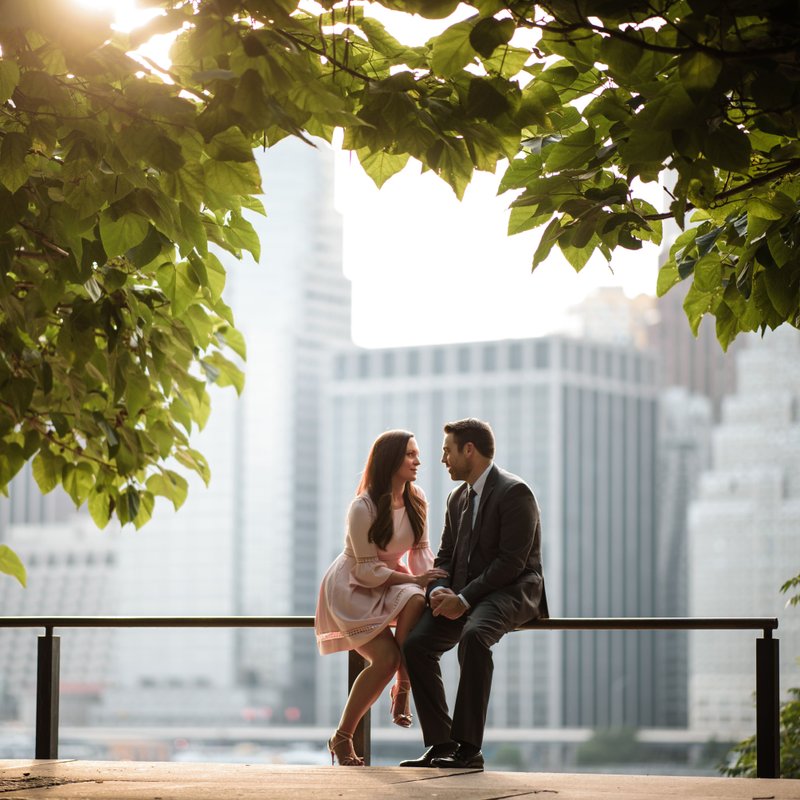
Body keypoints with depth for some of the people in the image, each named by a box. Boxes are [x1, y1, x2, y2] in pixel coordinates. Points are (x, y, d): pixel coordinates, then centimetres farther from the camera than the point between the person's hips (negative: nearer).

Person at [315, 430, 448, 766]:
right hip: (354, 587, -5)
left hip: (390, 582, 5)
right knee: (386, 657, -23)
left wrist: (434, 585, -18)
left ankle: (403, 689, -15)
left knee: (415, 602, -33)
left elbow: (421, 549, 0)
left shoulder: (416, 500, -3)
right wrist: (415, 579, -24)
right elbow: (367, 571, -20)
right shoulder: (363, 508, -22)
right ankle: (342, 737, -6)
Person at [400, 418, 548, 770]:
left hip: (510, 592, -8)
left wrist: (464, 599, -21)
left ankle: (468, 748, -33)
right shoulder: (458, 498, 17)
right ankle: (440, 744, -11)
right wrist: (439, 590, -5)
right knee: (416, 643, -15)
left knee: (474, 635, -37)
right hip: (464, 595, 8)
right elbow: (446, 554, 18)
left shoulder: (514, 492, -11)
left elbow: (512, 561, -18)